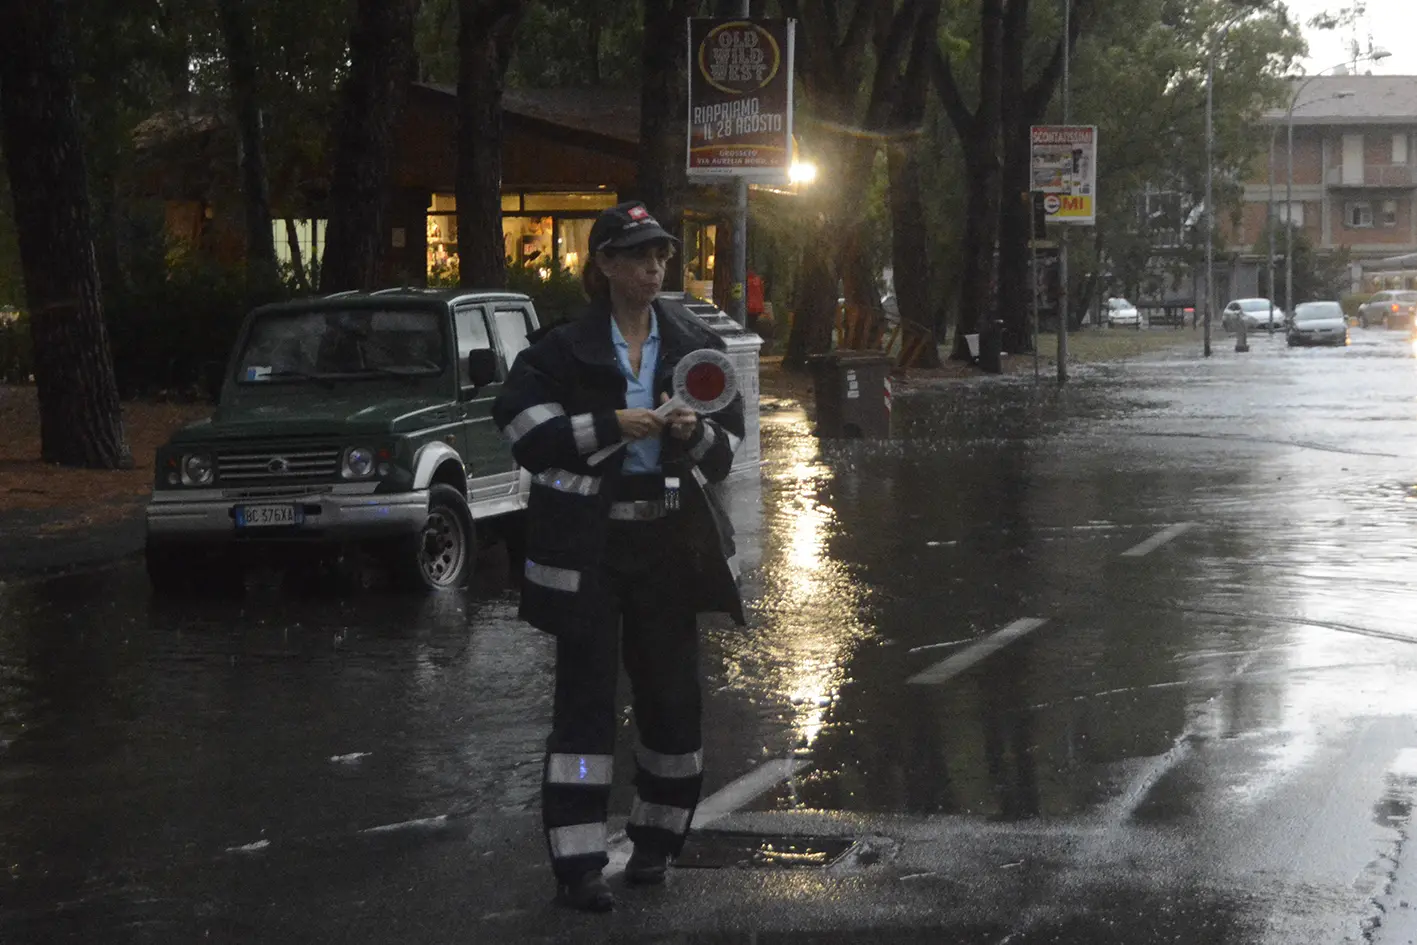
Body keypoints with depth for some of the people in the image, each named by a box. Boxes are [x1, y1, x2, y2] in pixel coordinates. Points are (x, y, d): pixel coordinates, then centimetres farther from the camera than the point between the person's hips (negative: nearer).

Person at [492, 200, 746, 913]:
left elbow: (729, 448, 12)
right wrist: (611, 425, -16)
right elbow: (522, 426, -9)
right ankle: (577, 865, -5)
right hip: (588, 546, -3)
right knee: (585, 698, -5)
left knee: (671, 693, 7)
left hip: (671, 540, 3)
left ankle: (657, 841, 25)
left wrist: (695, 434, -11)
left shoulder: (696, 345, 10)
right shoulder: (564, 349, 2)